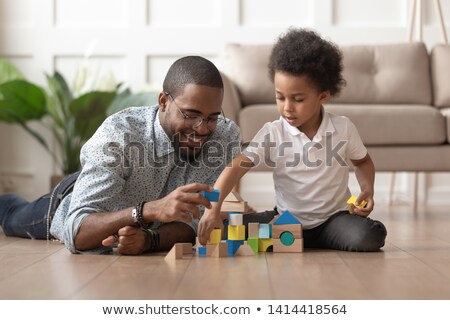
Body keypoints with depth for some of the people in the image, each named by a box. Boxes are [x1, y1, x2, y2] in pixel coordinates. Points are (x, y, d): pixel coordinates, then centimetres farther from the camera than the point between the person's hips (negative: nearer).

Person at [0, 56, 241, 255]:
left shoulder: (226, 136, -33)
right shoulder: (119, 133, -43)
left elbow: (192, 222, -31)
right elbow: (77, 233, -48)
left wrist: (149, 239, -52)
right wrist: (151, 210, -63)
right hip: (74, 206, -2)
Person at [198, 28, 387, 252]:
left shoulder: (343, 128, -6)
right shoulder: (272, 133, -11)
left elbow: (363, 162, 14)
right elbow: (236, 168, -21)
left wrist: (367, 190, -7)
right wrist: (213, 209, -35)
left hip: (333, 217, 0)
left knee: (369, 237, -29)